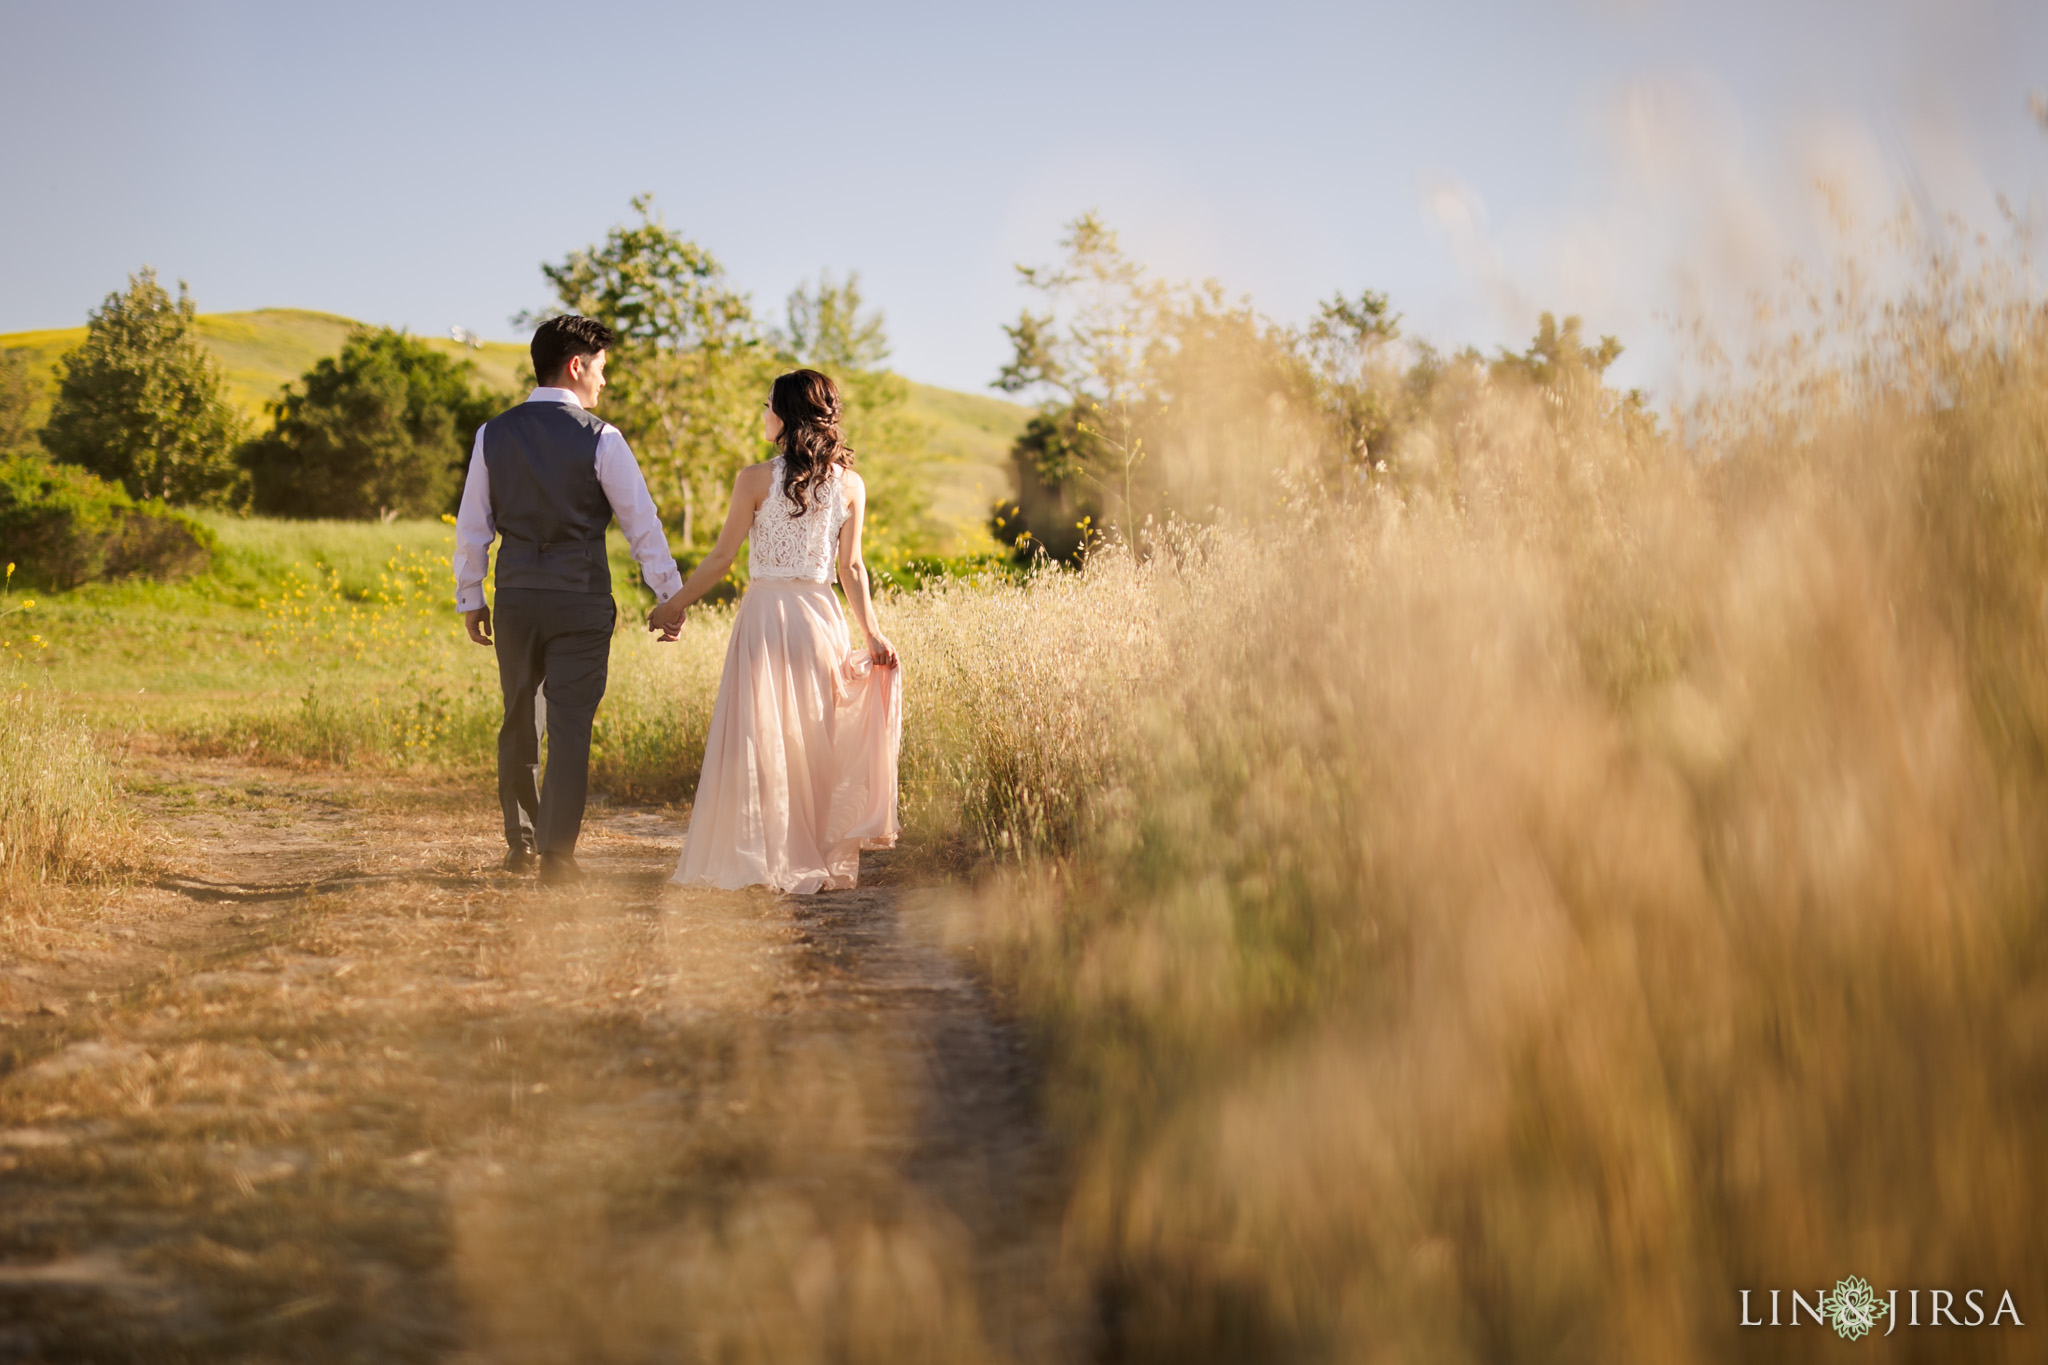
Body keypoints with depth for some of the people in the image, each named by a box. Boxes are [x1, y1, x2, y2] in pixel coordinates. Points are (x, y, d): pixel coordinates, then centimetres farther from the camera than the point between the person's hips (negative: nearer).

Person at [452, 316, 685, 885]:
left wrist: (470, 598, 16)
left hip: (516, 597, 4)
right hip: (580, 602, -4)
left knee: (519, 721, 17)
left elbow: (472, 527, 7)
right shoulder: (599, 439, -9)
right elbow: (642, 523, -5)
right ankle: (556, 855, -2)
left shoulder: (493, 435, 3)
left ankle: (520, 843, 26)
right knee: (569, 726, 0)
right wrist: (670, 596, 3)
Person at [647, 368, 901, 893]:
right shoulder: (849, 484, 3)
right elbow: (851, 566, 1)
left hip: (766, 613, -3)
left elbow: (722, 558, -4)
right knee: (816, 737, 10)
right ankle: (825, 857, 12)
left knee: (759, 736, 3)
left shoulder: (756, 479, -7)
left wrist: (674, 605, 6)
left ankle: (762, 856, 5)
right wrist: (872, 633, 5)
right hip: (821, 614, 3)